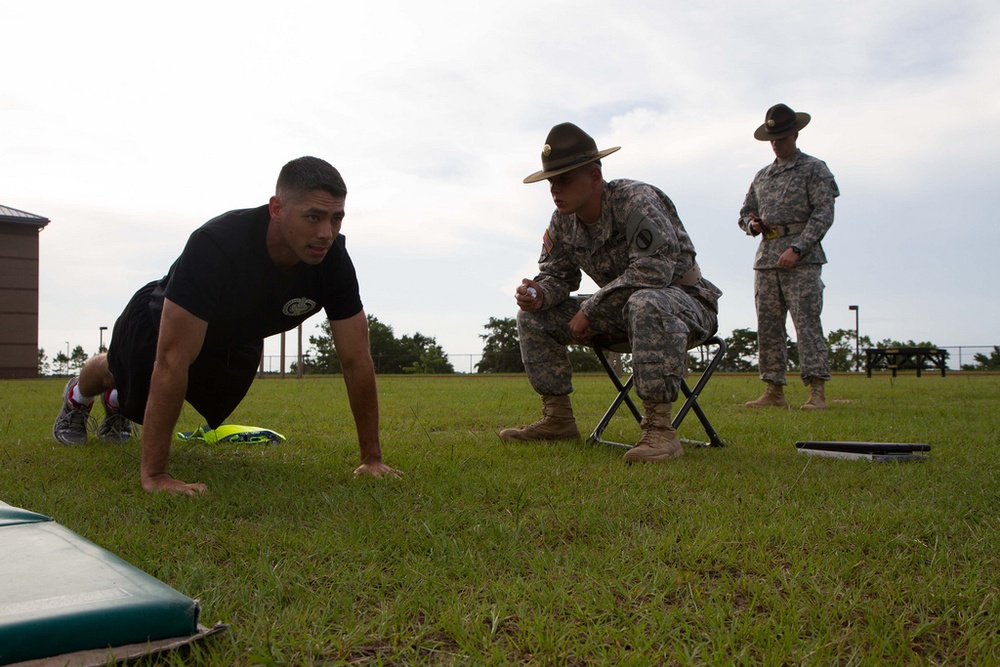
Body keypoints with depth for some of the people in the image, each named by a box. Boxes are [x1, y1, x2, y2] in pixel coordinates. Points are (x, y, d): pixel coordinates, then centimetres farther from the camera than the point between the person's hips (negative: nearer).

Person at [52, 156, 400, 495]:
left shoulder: (333, 258, -34)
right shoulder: (216, 246, -48)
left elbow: (356, 359, -28)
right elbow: (172, 360, -49)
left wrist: (372, 458, -27)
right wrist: (153, 475, -48)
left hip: (236, 340, 4)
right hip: (159, 323, -4)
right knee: (122, 375, 28)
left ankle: (116, 407, 63)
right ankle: (78, 396, 65)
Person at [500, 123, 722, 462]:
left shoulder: (636, 201, -24)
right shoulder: (562, 221, 0)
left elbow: (653, 271, -34)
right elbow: (556, 272, 10)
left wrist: (590, 310, -28)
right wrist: (539, 293, -17)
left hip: (684, 301, -7)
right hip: (622, 310, 8)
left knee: (646, 304, -44)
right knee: (534, 317, -1)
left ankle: (659, 430, -38)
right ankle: (557, 418, 5)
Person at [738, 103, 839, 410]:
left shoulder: (814, 169, 5)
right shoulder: (761, 177, 22)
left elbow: (823, 215, -5)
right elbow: (745, 212, 29)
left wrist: (797, 249, -17)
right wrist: (752, 224, 4)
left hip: (802, 257, -6)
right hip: (766, 257, 6)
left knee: (807, 322, -11)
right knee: (768, 327, 2)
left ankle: (817, 392, -11)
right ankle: (774, 391, 7)